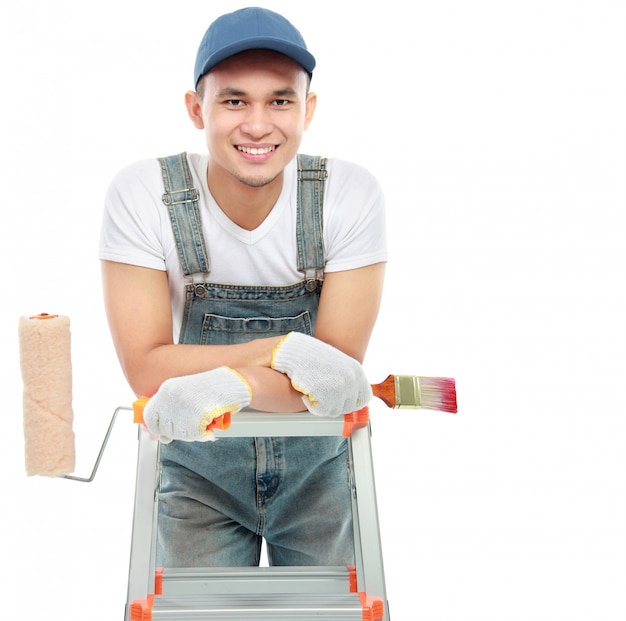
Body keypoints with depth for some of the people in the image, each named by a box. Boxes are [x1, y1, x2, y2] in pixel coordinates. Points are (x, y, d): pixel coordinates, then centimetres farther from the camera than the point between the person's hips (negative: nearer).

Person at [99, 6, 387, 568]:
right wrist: (283, 348, -30)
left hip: (317, 460, 1)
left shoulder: (351, 194, -18)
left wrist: (230, 385, -37)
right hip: (199, 464, 0)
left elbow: (338, 370, -19)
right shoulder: (142, 195, -19)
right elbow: (146, 368, -20)